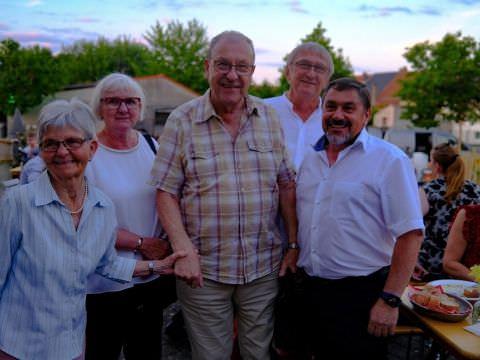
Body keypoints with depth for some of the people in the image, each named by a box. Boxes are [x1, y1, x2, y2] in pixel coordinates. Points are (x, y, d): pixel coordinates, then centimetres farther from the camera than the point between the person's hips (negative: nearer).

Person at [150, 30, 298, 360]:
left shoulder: (269, 117, 4)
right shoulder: (182, 121, -5)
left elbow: (286, 184, 6)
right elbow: (166, 192, -5)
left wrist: (294, 245, 1)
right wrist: (184, 251, -15)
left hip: (264, 267, 2)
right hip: (203, 269, -2)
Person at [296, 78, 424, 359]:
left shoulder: (389, 160, -11)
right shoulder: (311, 159, 8)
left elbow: (410, 233, -16)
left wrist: (390, 300, -17)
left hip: (361, 294, -6)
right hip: (311, 291, 6)